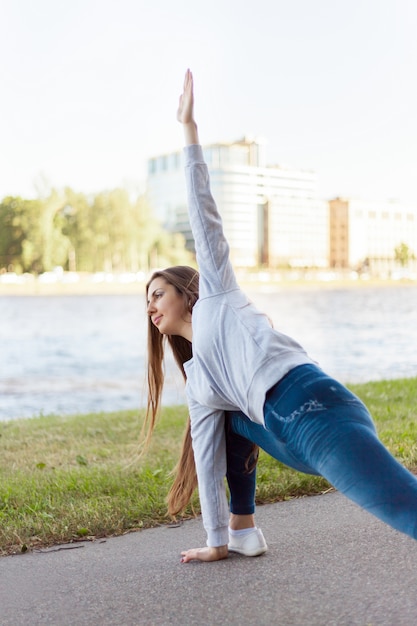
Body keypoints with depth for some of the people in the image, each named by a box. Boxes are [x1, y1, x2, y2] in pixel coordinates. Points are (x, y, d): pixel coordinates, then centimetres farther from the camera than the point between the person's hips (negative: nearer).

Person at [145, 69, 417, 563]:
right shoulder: (198, 381, 30)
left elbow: (204, 216, 16)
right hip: (292, 443, 8)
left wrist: (189, 127, 19)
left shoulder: (215, 293, 17)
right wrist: (215, 542, 32)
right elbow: (207, 459, 30)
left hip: (315, 406, -8)